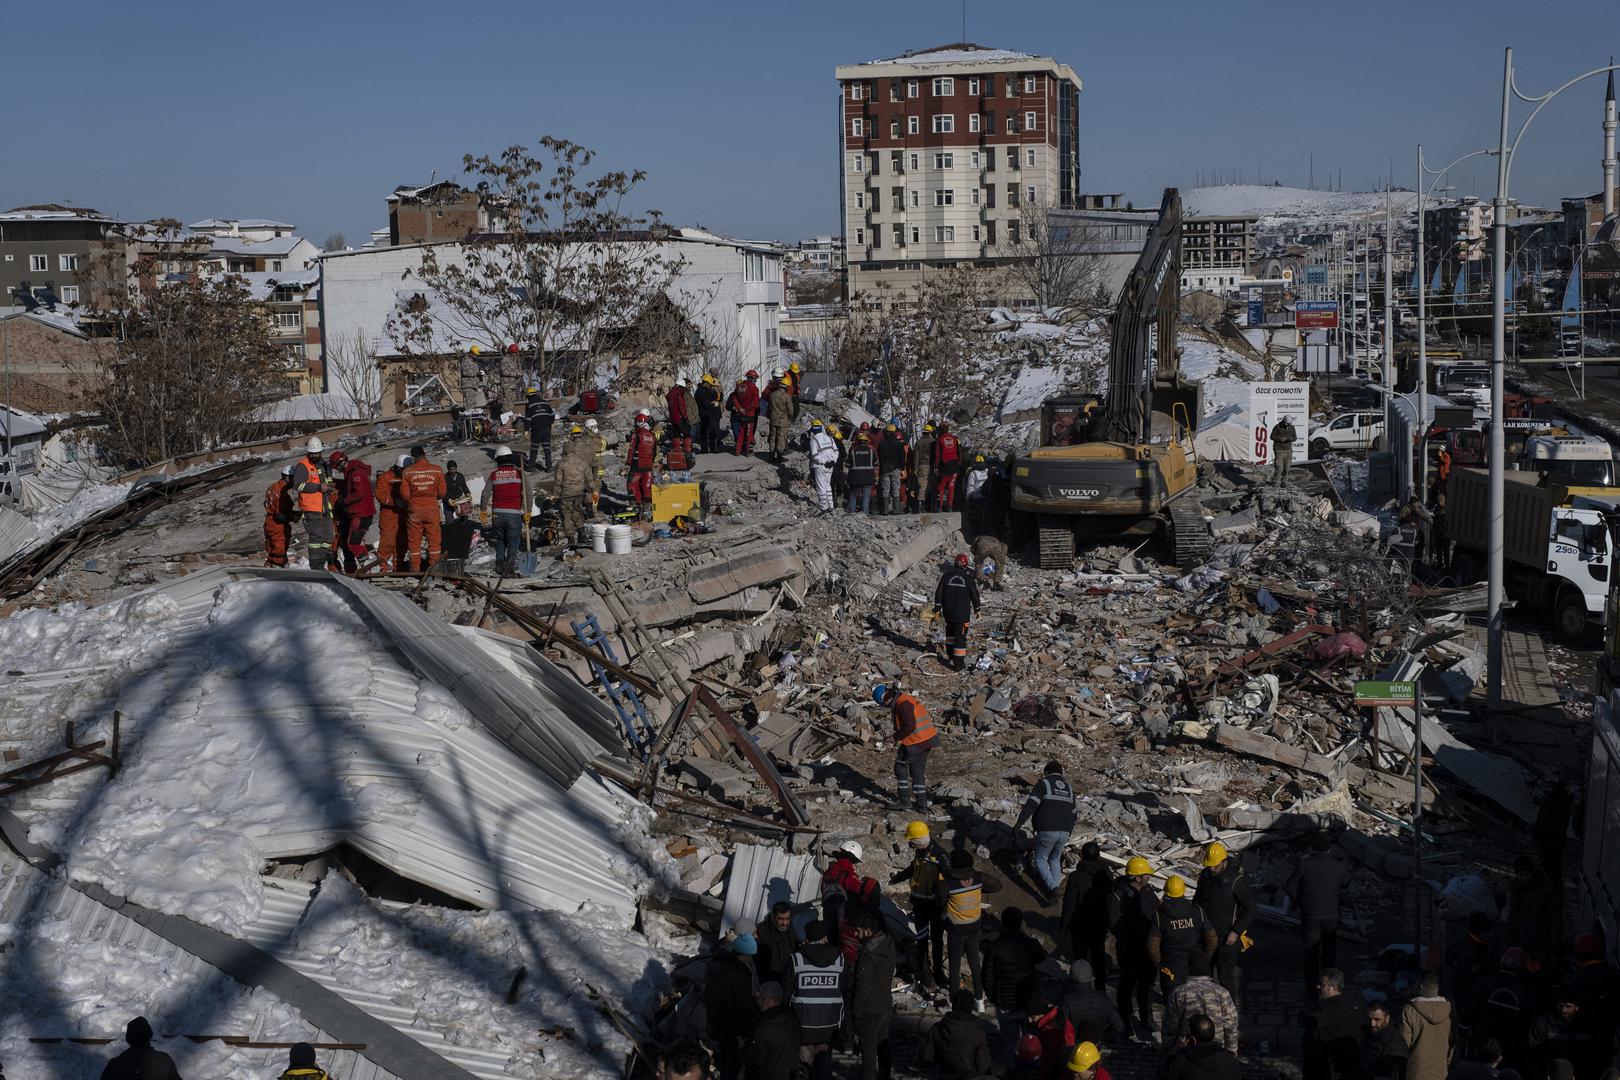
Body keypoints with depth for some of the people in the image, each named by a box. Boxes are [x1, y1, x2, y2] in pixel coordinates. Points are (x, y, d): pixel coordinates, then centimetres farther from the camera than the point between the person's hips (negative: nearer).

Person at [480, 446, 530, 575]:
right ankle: (510, 565, -3)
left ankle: (500, 564, 12)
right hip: (514, 513, -2)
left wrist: (483, 511, 19)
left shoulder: (494, 474, 5)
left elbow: (485, 494, 6)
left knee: (500, 540, 18)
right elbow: (527, 494, -3)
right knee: (513, 542, 5)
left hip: (497, 513, 2)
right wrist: (527, 512, 2)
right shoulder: (519, 473, 2)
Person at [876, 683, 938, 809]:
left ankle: (903, 797, 13)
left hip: (915, 743, -10)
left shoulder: (903, 704, -19)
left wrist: (897, 736, -12)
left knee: (901, 766, 8)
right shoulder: (904, 699, 13)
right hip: (926, 740, 10)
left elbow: (910, 726, -26)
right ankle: (922, 803, 19)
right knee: (918, 772, 16)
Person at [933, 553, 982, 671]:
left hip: (948, 610, 3)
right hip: (963, 612, -3)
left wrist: (937, 608, 8)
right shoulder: (969, 578, -7)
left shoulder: (946, 575, -2)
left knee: (950, 632, 22)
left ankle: (952, 657, 29)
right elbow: (975, 595, 1)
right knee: (961, 636, -1)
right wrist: (976, 609, 14)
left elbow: (938, 593, 0)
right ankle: (959, 663, -3)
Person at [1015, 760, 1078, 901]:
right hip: (1064, 832, 5)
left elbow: (1031, 804, -14)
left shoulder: (1043, 783, -1)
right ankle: (1056, 884, 18)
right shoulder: (1069, 788, 17)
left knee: (1040, 860, 7)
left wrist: (1020, 822, -16)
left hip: (1047, 831, -5)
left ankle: (1052, 887, -11)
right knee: (1055, 860, 23)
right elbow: (1073, 813, 22)